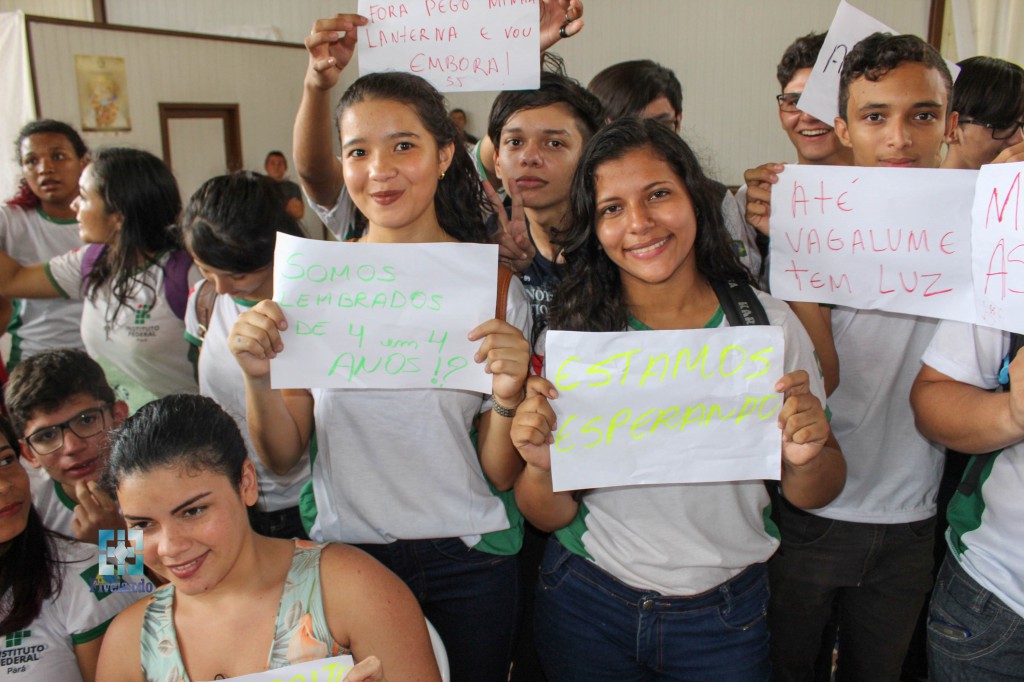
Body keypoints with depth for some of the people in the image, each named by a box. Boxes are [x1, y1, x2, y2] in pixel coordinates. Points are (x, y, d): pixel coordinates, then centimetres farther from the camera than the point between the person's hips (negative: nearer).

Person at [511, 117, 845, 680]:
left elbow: (813, 497, -2)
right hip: (587, 604, 0)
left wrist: (807, 459, -23)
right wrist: (541, 467, -27)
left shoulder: (768, 323, -10)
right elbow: (549, 517, -6)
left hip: (725, 618, 0)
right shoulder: (575, 332, -11)